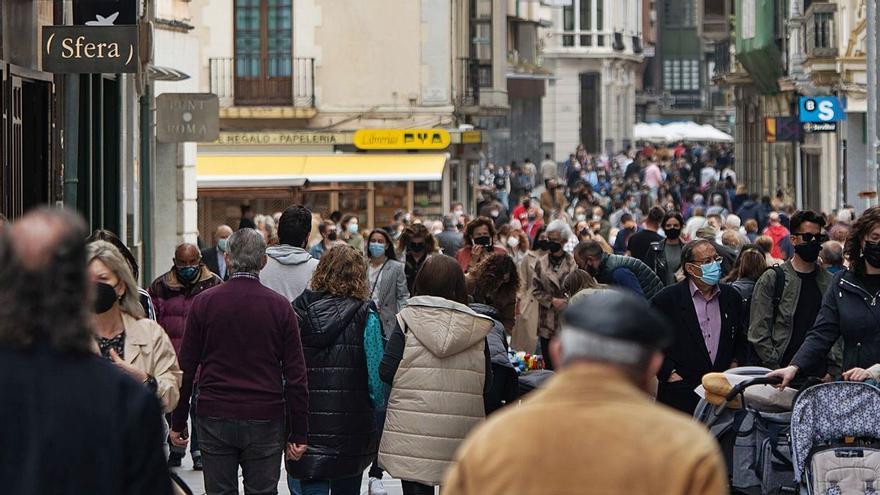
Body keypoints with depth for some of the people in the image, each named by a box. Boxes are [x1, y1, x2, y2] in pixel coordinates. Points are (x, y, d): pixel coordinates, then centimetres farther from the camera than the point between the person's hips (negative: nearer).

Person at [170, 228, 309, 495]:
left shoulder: (204, 302, -1)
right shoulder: (280, 306, -2)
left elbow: (186, 369, 2)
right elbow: (296, 375, -2)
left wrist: (178, 422, 10)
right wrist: (298, 434, 3)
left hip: (214, 419, 1)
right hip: (265, 421, -1)